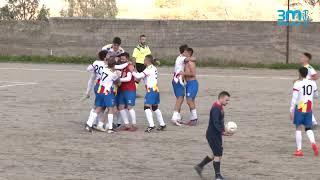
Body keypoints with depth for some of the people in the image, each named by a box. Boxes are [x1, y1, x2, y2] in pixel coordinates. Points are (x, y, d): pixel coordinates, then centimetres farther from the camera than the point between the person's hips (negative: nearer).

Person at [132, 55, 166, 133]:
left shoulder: (149, 69, -12)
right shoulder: (154, 68, 16)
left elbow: (139, 76, -18)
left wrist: (132, 72, -6)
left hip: (151, 90, -9)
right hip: (156, 90, 9)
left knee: (147, 107, -10)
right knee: (155, 108, 18)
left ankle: (151, 125, -18)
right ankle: (162, 124, 22)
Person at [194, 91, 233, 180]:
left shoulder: (220, 107, 11)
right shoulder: (216, 109, -20)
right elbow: (215, 123, -28)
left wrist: (224, 131, 16)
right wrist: (223, 132, -33)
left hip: (217, 134, 10)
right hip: (213, 135, -10)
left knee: (217, 154, 16)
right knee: (218, 154, -5)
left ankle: (200, 166, 25)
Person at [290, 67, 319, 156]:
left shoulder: (297, 83, -10)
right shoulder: (313, 83, 6)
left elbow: (294, 98, -13)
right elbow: (315, 96, 21)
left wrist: (291, 111, -9)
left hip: (299, 108, -4)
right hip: (309, 108, 4)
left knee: (298, 128, 5)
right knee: (308, 128, 13)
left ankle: (299, 150, 2)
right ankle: (313, 143, -14)